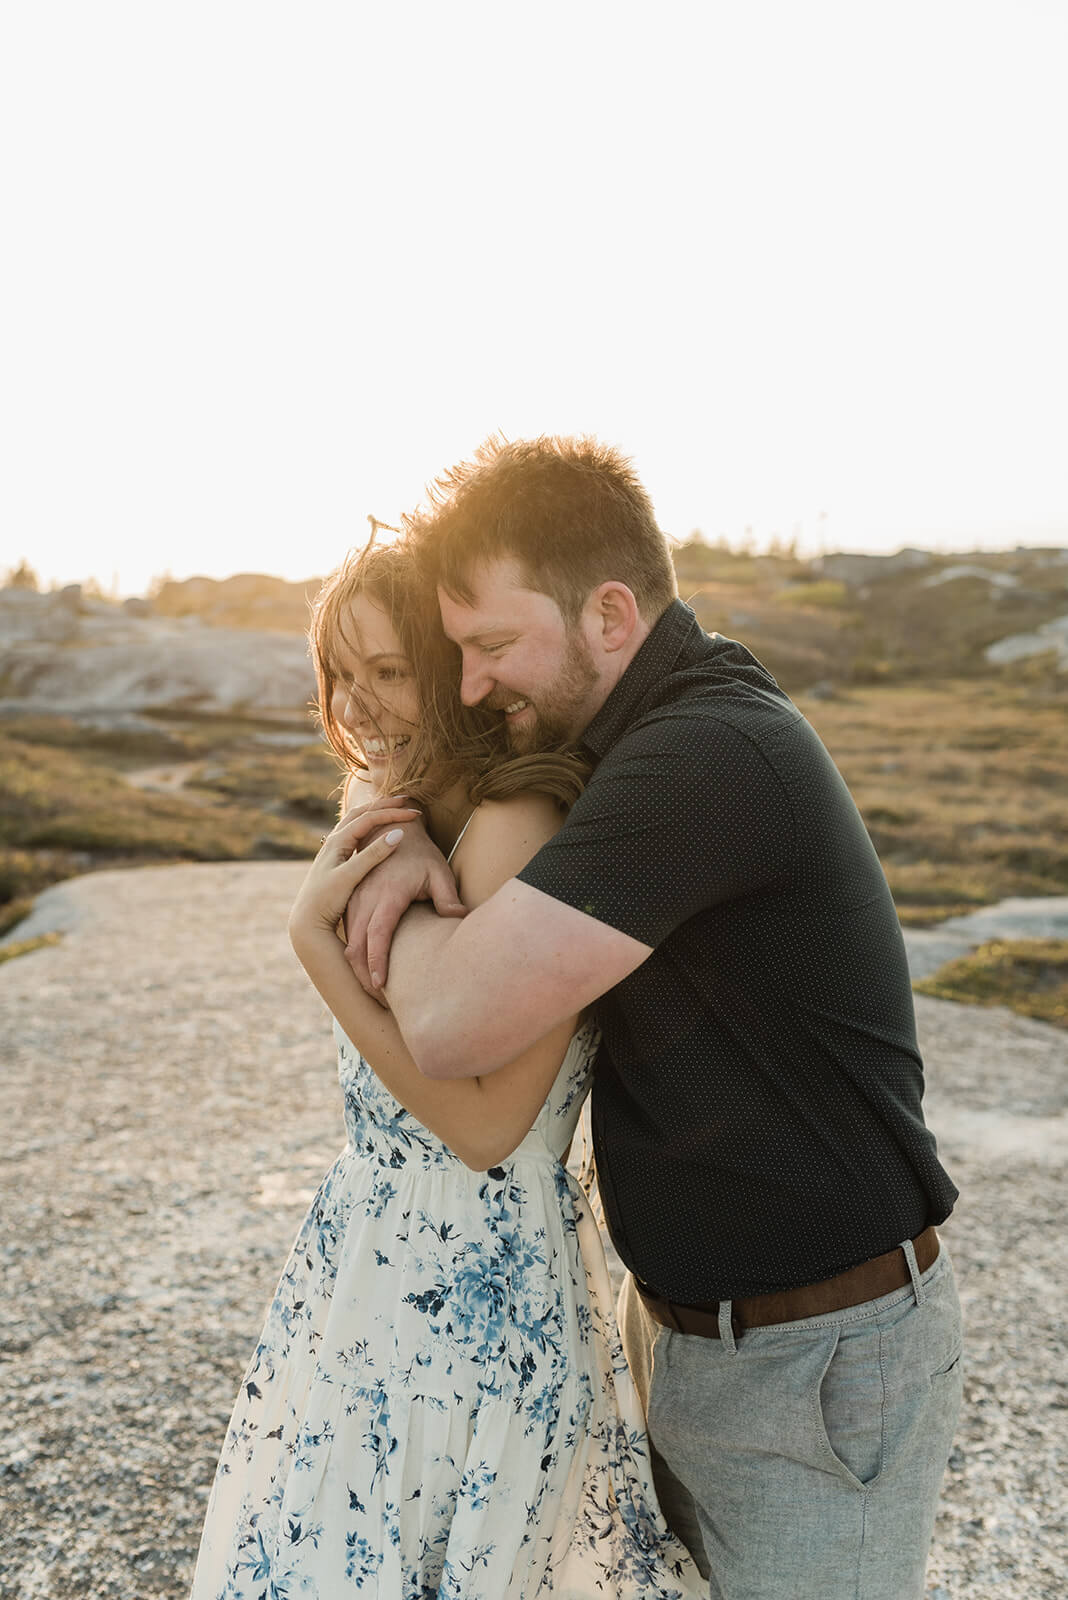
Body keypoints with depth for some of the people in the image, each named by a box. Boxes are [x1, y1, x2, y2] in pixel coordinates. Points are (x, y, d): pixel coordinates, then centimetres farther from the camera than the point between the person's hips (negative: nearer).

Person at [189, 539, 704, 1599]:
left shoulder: (516, 830, -23)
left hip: (463, 1283, -8)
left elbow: (483, 1126, -22)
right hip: (383, 1256, 8)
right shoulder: (401, 814, 6)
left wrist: (314, 935, -22)